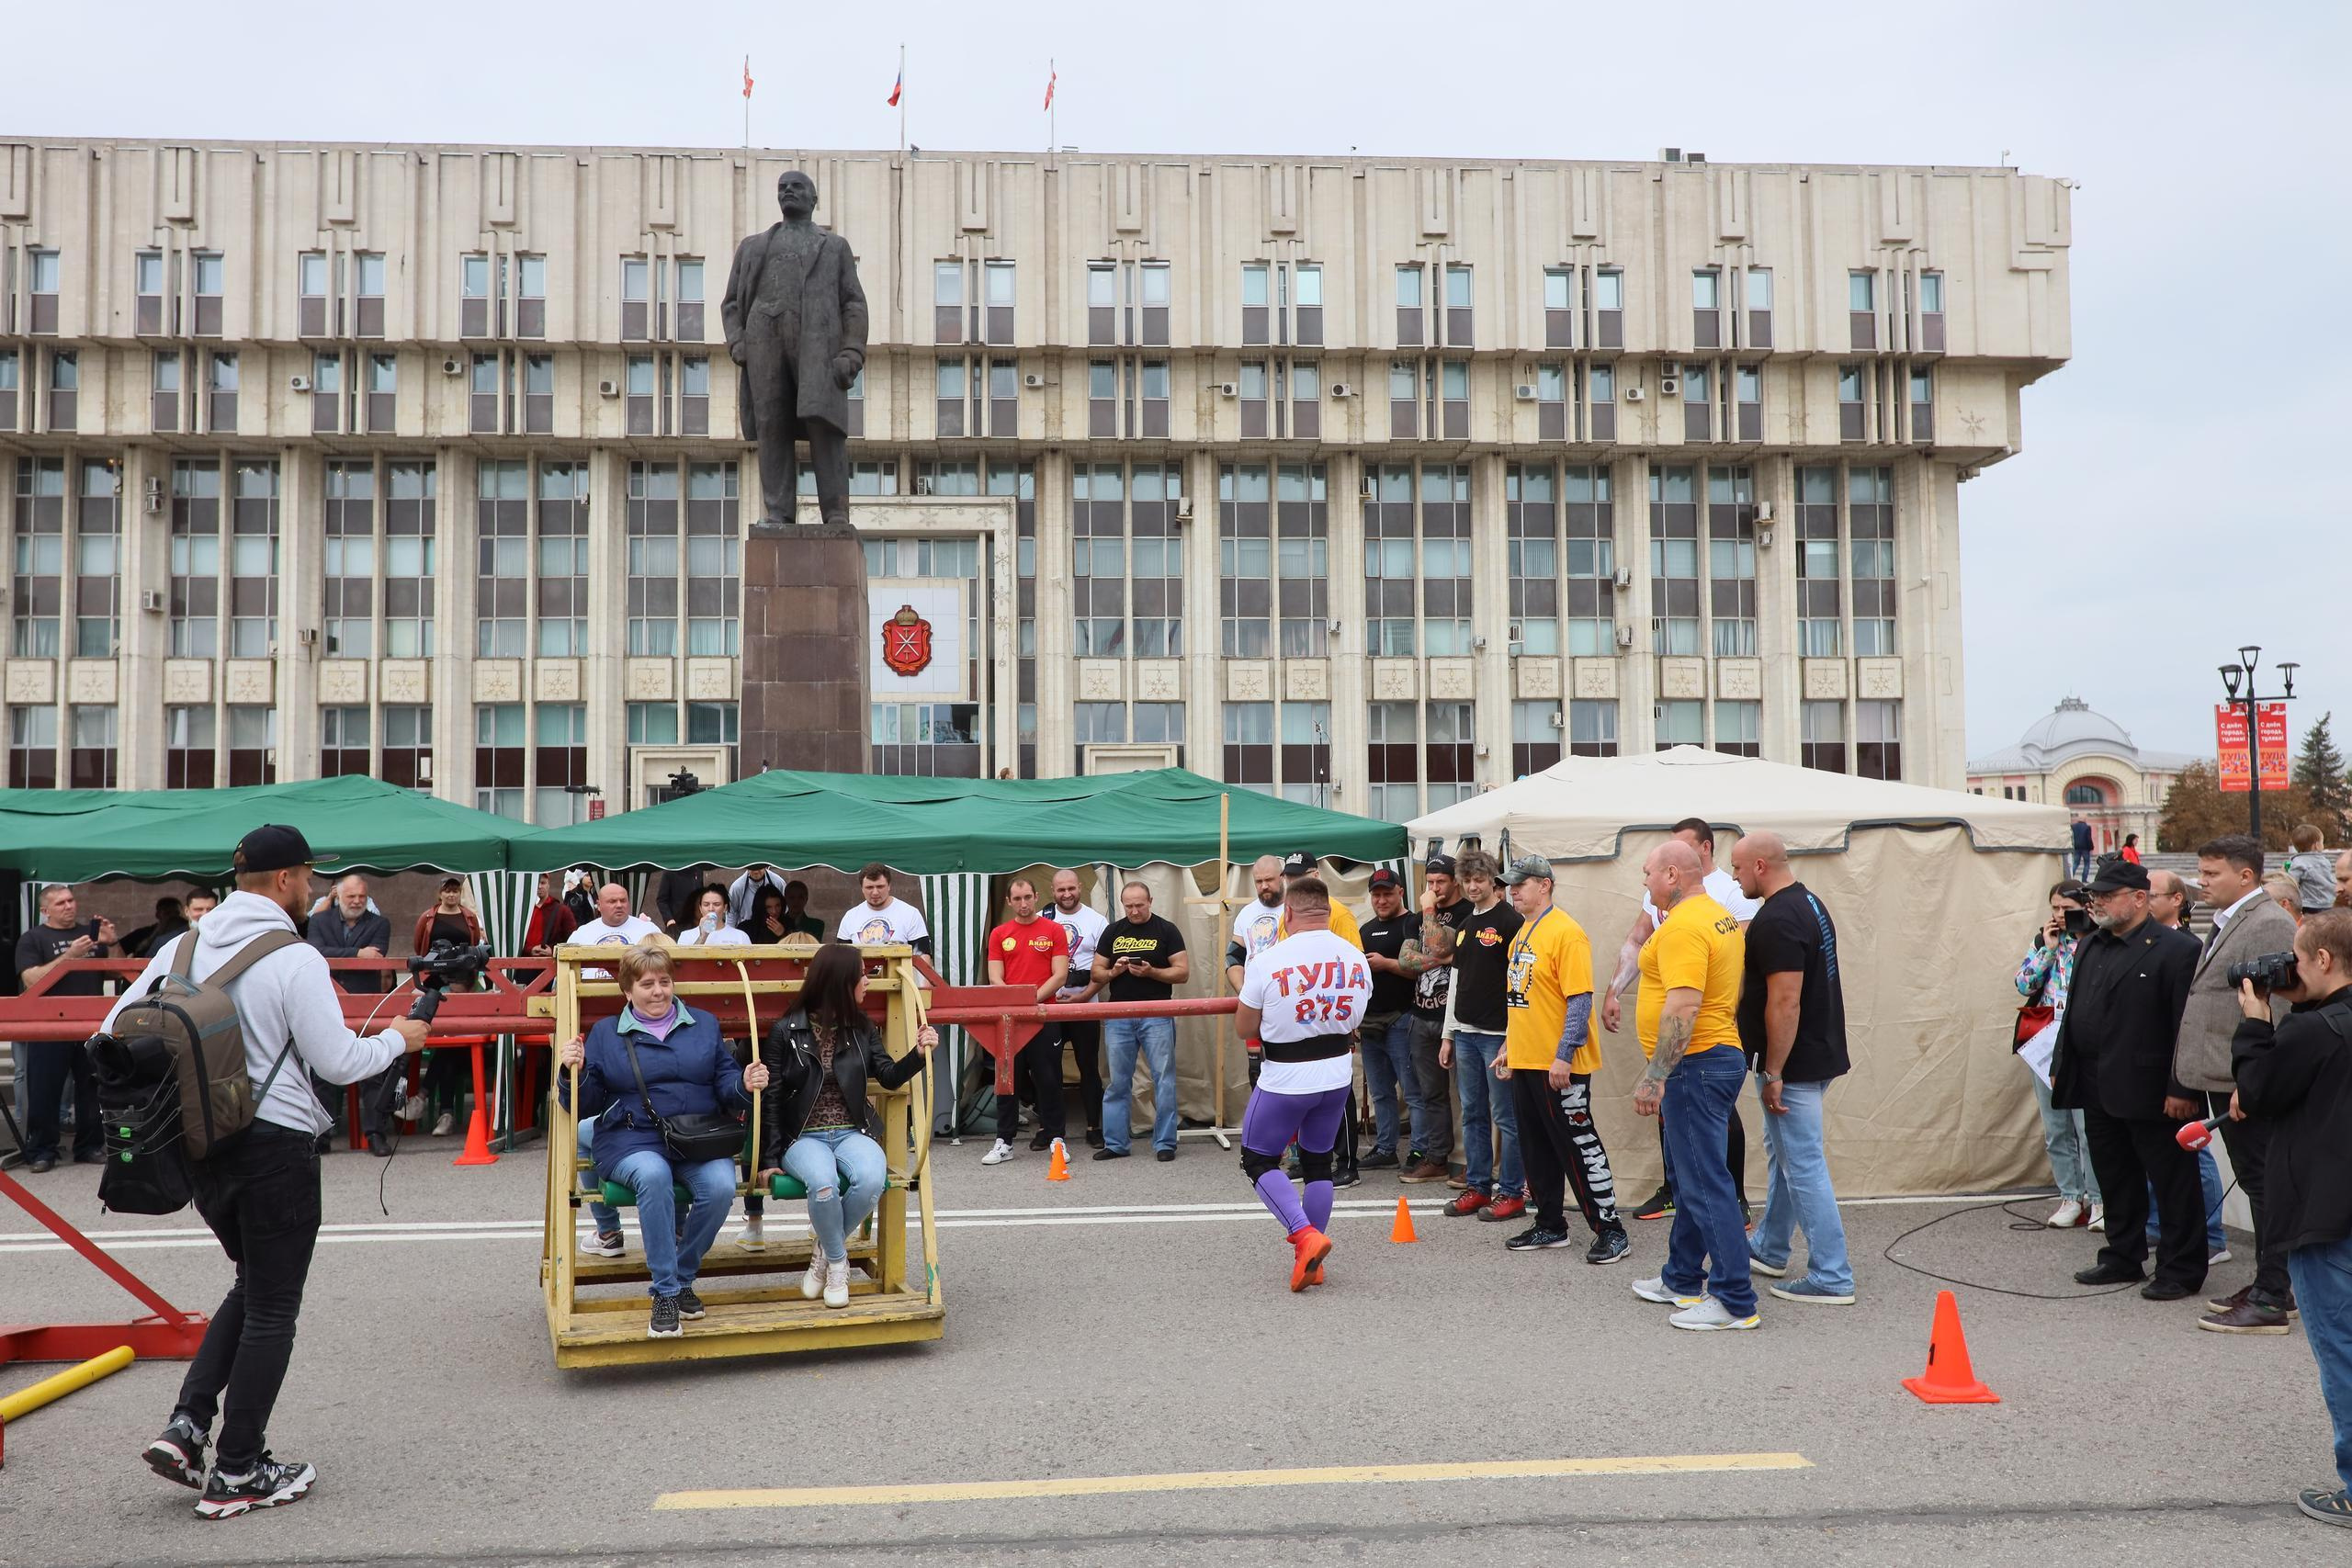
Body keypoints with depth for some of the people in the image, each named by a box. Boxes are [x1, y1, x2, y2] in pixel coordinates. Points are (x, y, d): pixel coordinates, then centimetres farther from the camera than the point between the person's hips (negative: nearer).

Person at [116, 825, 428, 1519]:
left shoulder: (183, 947, 5)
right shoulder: (295, 959, -15)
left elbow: (114, 1036, 7)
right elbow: (339, 1062, -16)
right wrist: (397, 1038, 1)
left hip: (201, 1146, 7)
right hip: (275, 1144, -7)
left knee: (253, 1286, 24)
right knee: (272, 1308, 6)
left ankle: (186, 1424, 12)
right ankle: (237, 1474, 13)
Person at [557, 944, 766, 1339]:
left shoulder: (704, 1025, 17)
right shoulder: (605, 1033, 13)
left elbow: (726, 1085, 10)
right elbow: (585, 1105, 8)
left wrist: (746, 1084, -12)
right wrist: (571, 1074, -12)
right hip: (633, 1140, -2)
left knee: (721, 1186, -30)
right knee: (653, 1175, -37)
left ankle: (681, 1278, -6)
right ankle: (665, 1292, -27)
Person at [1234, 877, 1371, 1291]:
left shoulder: (1267, 962, -16)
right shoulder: (1356, 958, -1)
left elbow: (1246, 1029, -5)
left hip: (1285, 1080, -5)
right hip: (1337, 1077, 5)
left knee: (1258, 1160, 11)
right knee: (1318, 1163, 17)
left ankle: (1306, 1235, -6)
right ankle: (1311, 1263, 23)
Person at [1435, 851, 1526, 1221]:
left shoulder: (1510, 922, -8)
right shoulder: (1465, 927, 17)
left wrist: (1512, 1039, -17)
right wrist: (1447, 1035, 18)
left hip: (1497, 1035, -8)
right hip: (1465, 1034, 8)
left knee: (1506, 1117, -1)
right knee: (1472, 1116, 12)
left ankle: (1512, 1193, 5)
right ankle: (1477, 1187, 19)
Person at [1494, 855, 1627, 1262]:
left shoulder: (1566, 932, -15)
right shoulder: (1522, 933, 13)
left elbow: (1580, 999, -20)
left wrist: (1563, 1056, -23)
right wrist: (1508, 1046, 20)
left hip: (1559, 1066, -9)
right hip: (1524, 1061, 9)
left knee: (1579, 1146, -3)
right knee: (1536, 1149, 14)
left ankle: (1611, 1230, 6)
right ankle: (1550, 1226, 25)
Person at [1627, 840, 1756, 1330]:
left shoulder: (1683, 926, -19)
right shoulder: (1723, 918, 14)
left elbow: (1683, 1005, -26)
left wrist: (1655, 1077, -24)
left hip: (1694, 1064, -11)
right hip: (1723, 1054, 11)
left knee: (1707, 1183, -7)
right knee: (1695, 1175, 19)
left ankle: (1736, 1302, -3)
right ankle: (1682, 1280, 31)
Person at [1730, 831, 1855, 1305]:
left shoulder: (1777, 920, -22)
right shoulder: (1808, 902, 11)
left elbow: (1785, 1002, -26)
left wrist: (1773, 1073, -21)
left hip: (1793, 1064, -11)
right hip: (1817, 1052, 11)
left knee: (1804, 1167, -4)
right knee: (1782, 1154, 22)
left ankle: (1831, 1278, 2)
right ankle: (1769, 1250, 36)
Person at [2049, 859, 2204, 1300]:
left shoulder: (2176, 949, -12)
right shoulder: (2090, 947, 13)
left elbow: (2187, 1026, -16)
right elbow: (2073, 1012, 19)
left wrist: (2181, 1089, -19)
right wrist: (2060, 1067, 16)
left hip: (2149, 1093, -8)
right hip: (2099, 1091, 8)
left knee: (2172, 1182, 3)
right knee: (2115, 1181, 16)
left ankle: (2181, 1269, 13)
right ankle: (2122, 1258, 28)